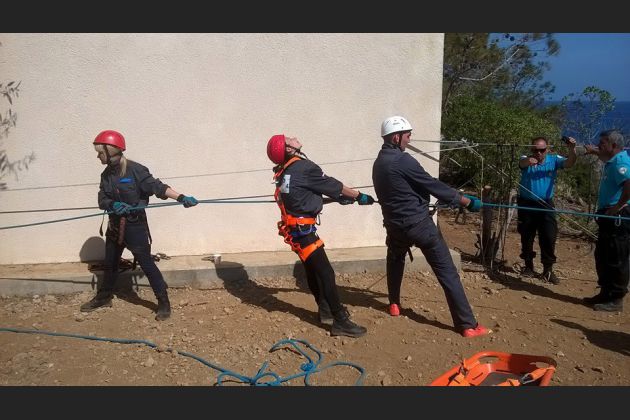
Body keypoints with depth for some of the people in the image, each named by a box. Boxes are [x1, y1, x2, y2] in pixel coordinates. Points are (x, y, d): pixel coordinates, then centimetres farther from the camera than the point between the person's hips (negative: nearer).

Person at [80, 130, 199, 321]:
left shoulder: (135, 170, -17)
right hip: (115, 226, 7)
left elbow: (157, 187, -21)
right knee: (110, 263, 21)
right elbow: (102, 200, 0)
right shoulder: (106, 174, 3)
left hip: (135, 226, -7)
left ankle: (164, 302, 8)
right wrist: (112, 205, -23)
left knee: (146, 263, -3)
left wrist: (181, 197, -33)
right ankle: (104, 297, 40)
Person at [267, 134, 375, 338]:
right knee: (326, 273, -9)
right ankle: (340, 322, -8)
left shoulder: (284, 172, 11)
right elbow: (332, 185, -6)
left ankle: (325, 311, 29)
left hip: (295, 229, 10)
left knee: (313, 270, 18)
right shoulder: (303, 167, -15)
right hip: (302, 230, -10)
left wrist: (339, 197, 20)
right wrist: (359, 196, 7)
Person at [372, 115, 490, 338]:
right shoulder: (403, 160, -16)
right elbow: (433, 185, -13)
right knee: (447, 273, -4)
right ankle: (468, 325, -4)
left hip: (395, 225, 7)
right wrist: (467, 201, -5)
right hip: (419, 224, -7)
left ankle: (394, 304, 39)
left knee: (395, 260, 35)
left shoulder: (378, 163, 8)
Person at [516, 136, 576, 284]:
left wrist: (572, 149, -40)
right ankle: (528, 266, 25)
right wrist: (528, 161, -58)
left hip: (546, 205, 0)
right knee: (526, 237, 10)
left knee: (549, 237, -4)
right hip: (526, 204, 0)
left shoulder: (554, 160, -3)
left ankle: (548, 270, 5)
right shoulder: (526, 160, -9)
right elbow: (522, 162, -32)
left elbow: (569, 163, -18)